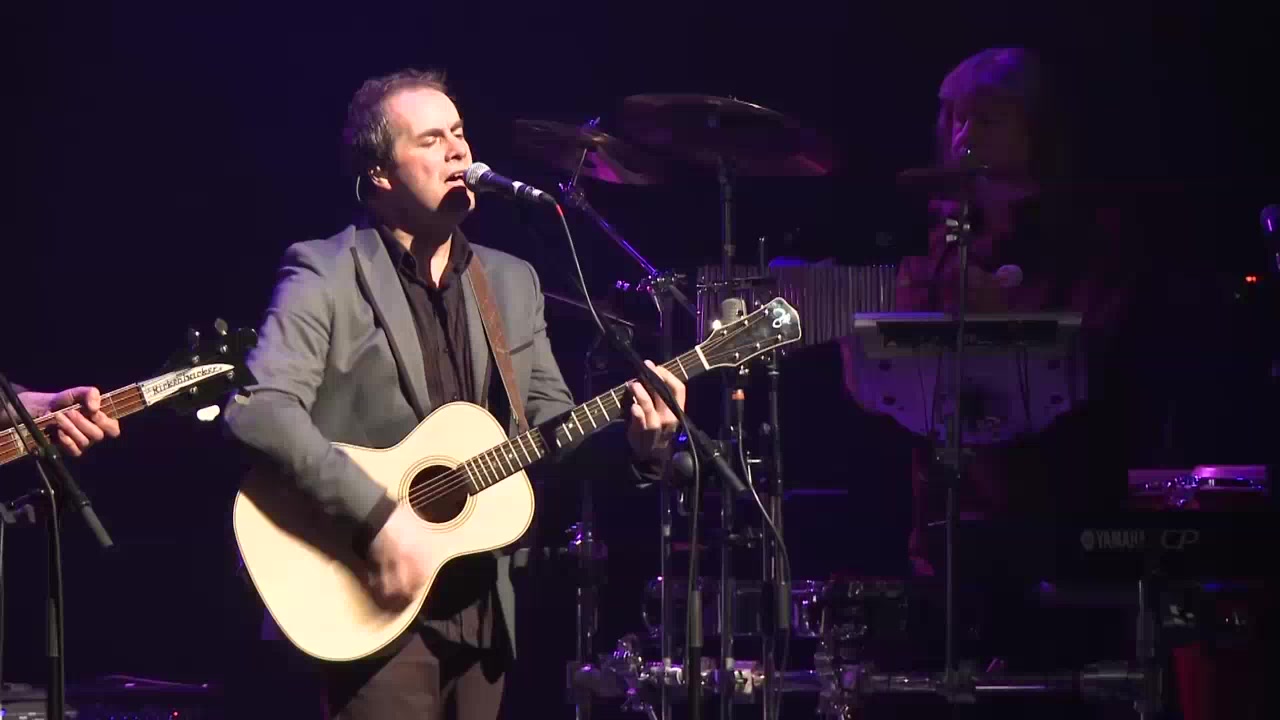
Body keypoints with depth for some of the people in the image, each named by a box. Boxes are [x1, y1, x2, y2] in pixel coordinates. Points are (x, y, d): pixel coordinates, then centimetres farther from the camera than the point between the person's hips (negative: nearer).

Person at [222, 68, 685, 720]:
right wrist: (378, 514, -26)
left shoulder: (511, 281, 14)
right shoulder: (326, 276, -7)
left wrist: (635, 442, -7)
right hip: (373, 607, -6)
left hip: (481, 609, 6)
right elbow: (259, 408, -20)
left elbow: (551, 423, 14)